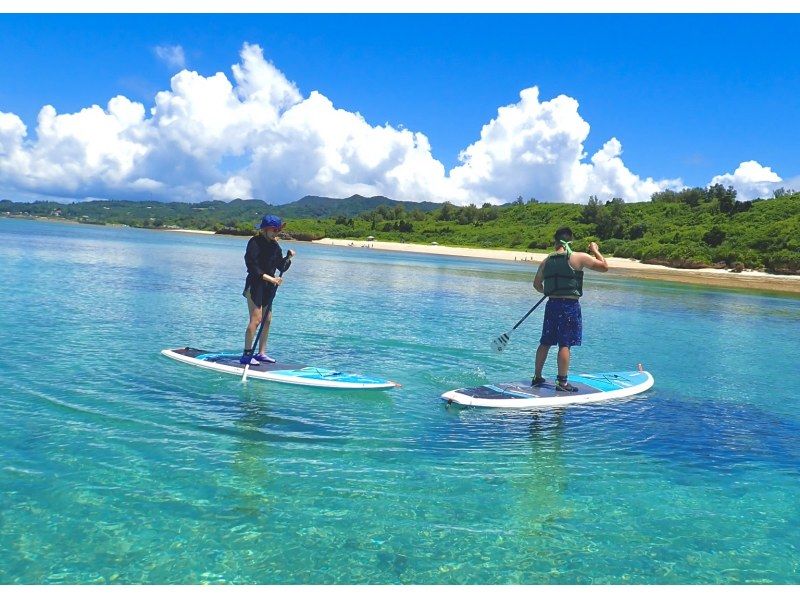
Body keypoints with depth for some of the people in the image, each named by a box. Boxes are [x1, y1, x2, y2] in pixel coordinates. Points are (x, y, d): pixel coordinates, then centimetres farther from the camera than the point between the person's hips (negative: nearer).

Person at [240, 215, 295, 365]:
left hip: (268, 287, 8)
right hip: (254, 284, -8)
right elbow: (252, 267, -18)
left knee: (267, 320, 8)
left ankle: (261, 353, 16)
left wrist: (288, 257, -6)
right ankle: (246, 354, -10)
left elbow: (282, 267, 13)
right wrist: (270, 278, -22)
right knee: (256, 319, -14)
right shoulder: (255, 242, -11)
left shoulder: (274, 245, 12)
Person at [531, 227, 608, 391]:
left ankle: (537, 378, 21)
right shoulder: (578, 257, -7)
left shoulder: (546, 261, 7)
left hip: (552, 304, 5)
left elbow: (537, 284, 16)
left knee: (545, 343, 13)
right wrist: (596, 251, 11)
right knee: (565, 345, -3)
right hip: (570, 305, -5)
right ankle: (562, 382, -1)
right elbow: (604, 267, -4)